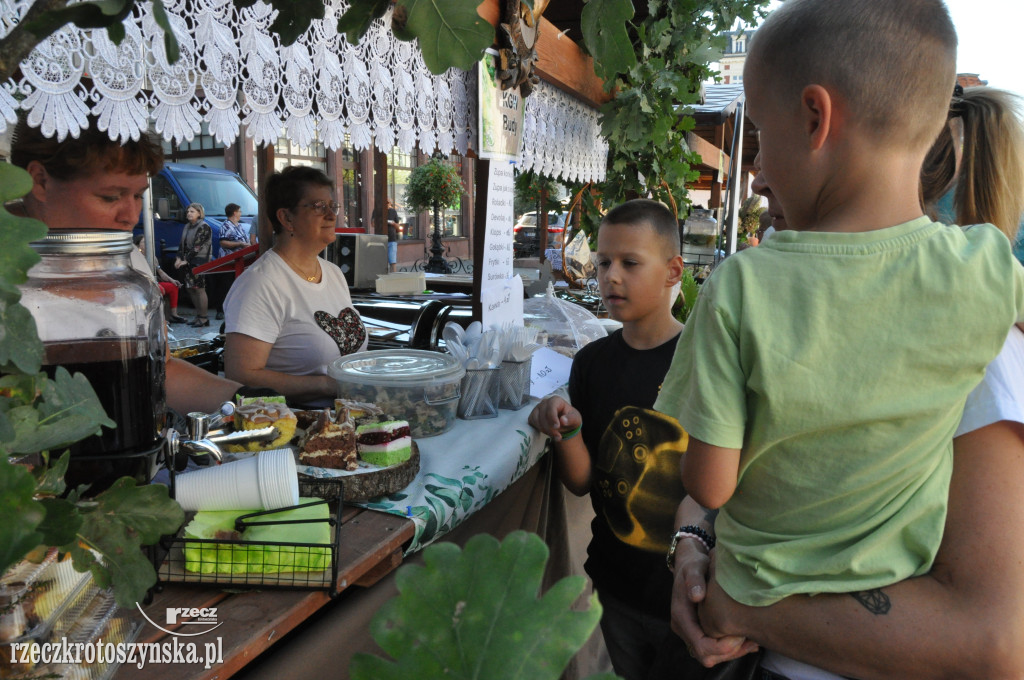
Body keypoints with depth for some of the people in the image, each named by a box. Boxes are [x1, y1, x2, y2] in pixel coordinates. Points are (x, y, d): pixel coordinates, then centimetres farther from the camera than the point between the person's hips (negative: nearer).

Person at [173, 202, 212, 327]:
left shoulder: (204, 227, -8)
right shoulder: (187, 227, 17)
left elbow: (197, 246, -14)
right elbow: (182, 244, 17)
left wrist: (186, 260, -15)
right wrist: (179, 258, 3)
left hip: (199, 262, -8)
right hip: (187, 263, 8)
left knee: (199, 288, -8)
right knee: (191, 289, 7)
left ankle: (203, 318, -4)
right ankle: (198, 316, 14)